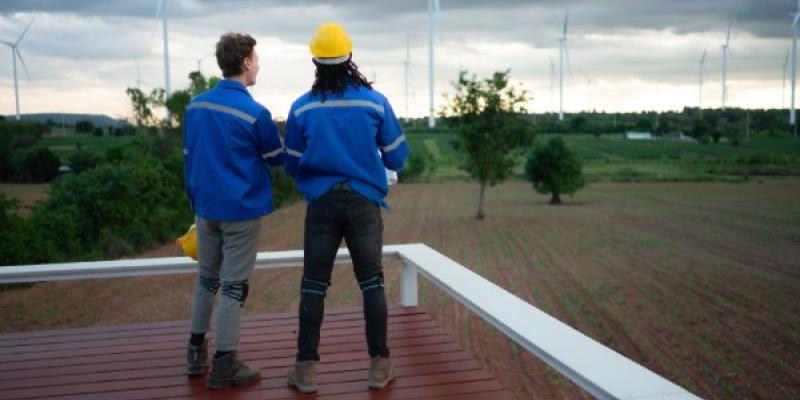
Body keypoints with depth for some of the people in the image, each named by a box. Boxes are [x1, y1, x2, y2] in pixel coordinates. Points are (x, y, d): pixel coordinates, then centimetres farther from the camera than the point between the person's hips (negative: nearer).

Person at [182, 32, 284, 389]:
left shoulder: (194, 106, 4)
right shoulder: (255, 113, -15)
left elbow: (188, 157, 12)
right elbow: (277, 158, -2)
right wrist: (283, 142, 20)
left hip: (205, 207, 6)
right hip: (241, 210, -6)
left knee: (205, 279, 18)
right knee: (233, 286, 2)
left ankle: (197, 353, 27)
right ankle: (224, 365, 9)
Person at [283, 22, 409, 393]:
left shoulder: (302, 107, -3)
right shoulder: (375, 102, -4)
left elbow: (292, 166, 5)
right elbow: (396, 159, 2)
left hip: (322, 203, 0)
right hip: (363, 202, 0)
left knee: (313, 284, 7)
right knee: (371, 281, 8)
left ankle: (306, 368, 11)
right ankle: (379, 364, 13)